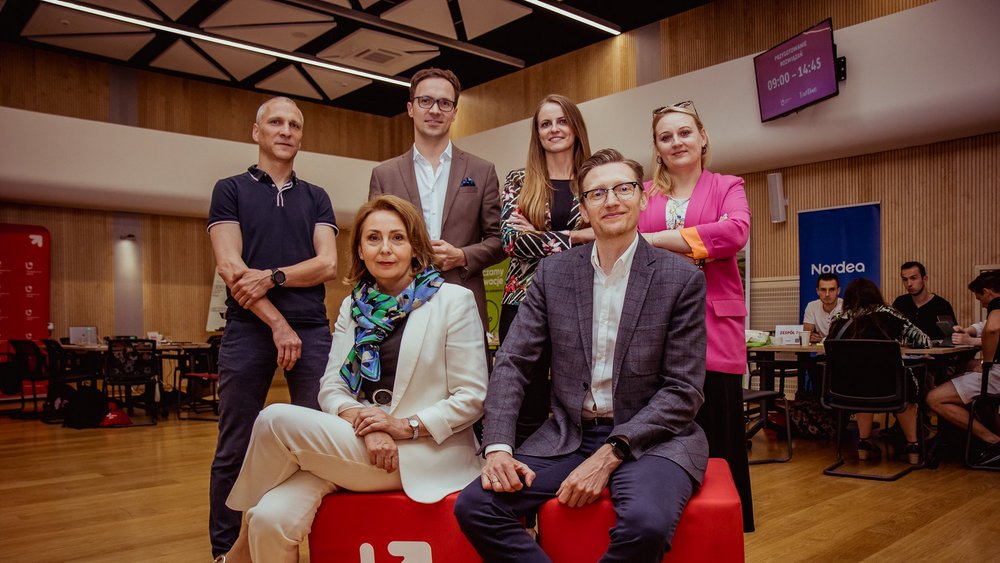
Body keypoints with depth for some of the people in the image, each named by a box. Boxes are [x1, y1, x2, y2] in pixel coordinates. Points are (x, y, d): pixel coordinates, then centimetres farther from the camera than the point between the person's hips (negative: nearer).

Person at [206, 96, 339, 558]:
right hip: (248, 329, -1)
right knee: (235, 449, 4)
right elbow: (230, 267, -4)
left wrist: (272, 277, -12)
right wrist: (277, 323, -10)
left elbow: (328, 265, 3)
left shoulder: (316, 198, 15)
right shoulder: (230, 190, 9)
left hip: (311, 329, 2)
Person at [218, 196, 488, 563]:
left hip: (424, 452, -4)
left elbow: (472, 398, -4)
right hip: (356, 443, 4)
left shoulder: (453, 301, -2)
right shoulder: (354, 306, 13)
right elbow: (331, 387, 5)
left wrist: (407, 425, -16)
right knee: (272, 519, -26)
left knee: (277, 420, -19)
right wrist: (363, 423, -16)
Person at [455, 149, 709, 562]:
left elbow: (683, 390, -7)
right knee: (474, 506, -18)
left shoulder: (683, 279, -4)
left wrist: (610, 454, -17)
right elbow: (512, 363, 2)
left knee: (646, 522, -33)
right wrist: (498, 447, -12)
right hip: (568, 435, 3)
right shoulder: (553, 272, 4)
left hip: (650, 436, -2)